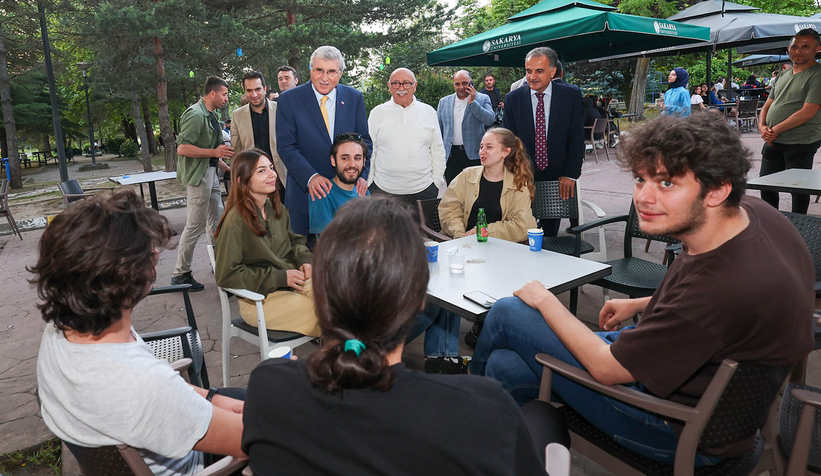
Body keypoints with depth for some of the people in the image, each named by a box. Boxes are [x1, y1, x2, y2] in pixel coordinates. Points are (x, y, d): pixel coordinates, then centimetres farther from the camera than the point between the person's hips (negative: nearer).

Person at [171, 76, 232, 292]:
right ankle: (180, 274, 4)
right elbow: (183, 148, -22)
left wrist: (227, 168, 21)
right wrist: (214, 152, -24)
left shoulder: (211, 115, 17)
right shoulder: (195, 114, -15)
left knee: (217, 220, 15)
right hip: (198, 175, -10)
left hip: (211, 172, 10)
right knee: (195, 225, -6)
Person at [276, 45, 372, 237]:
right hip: (305, 193, -2)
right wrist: (310, 177, -24)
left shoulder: (354, 98, 5)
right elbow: (286, 146, -9)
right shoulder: (289, 99, -3)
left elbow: (364, 141, 6)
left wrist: (362, 174, -11)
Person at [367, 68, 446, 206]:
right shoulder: (377, 113, 6)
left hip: (423, 189, 1)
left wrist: (437, 182, 6)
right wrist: (368, 184, 4)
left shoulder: (428, 112, 8)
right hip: (384, 190, 0)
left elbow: (438, 151, 11)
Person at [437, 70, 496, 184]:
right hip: (451, 155, 2)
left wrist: (472, 102, -15)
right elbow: (438, 130, 14)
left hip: (473, 154, -2)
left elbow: (490, 119, -12)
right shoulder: (444, 102, 11)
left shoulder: (482, 99, 4)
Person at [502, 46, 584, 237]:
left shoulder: (571, 95, -2)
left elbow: (577, 138, -2)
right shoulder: (513, 99, 0)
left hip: (558, 178, 0)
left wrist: (571, 174, -8)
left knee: (550, 232, 10)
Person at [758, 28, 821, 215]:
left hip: (800, 143, -7)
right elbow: (767, 105, 16)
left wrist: (776, 130, -16)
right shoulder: (783, 75, 15)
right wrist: (762, 126, -3)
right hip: (773, 142, 7)